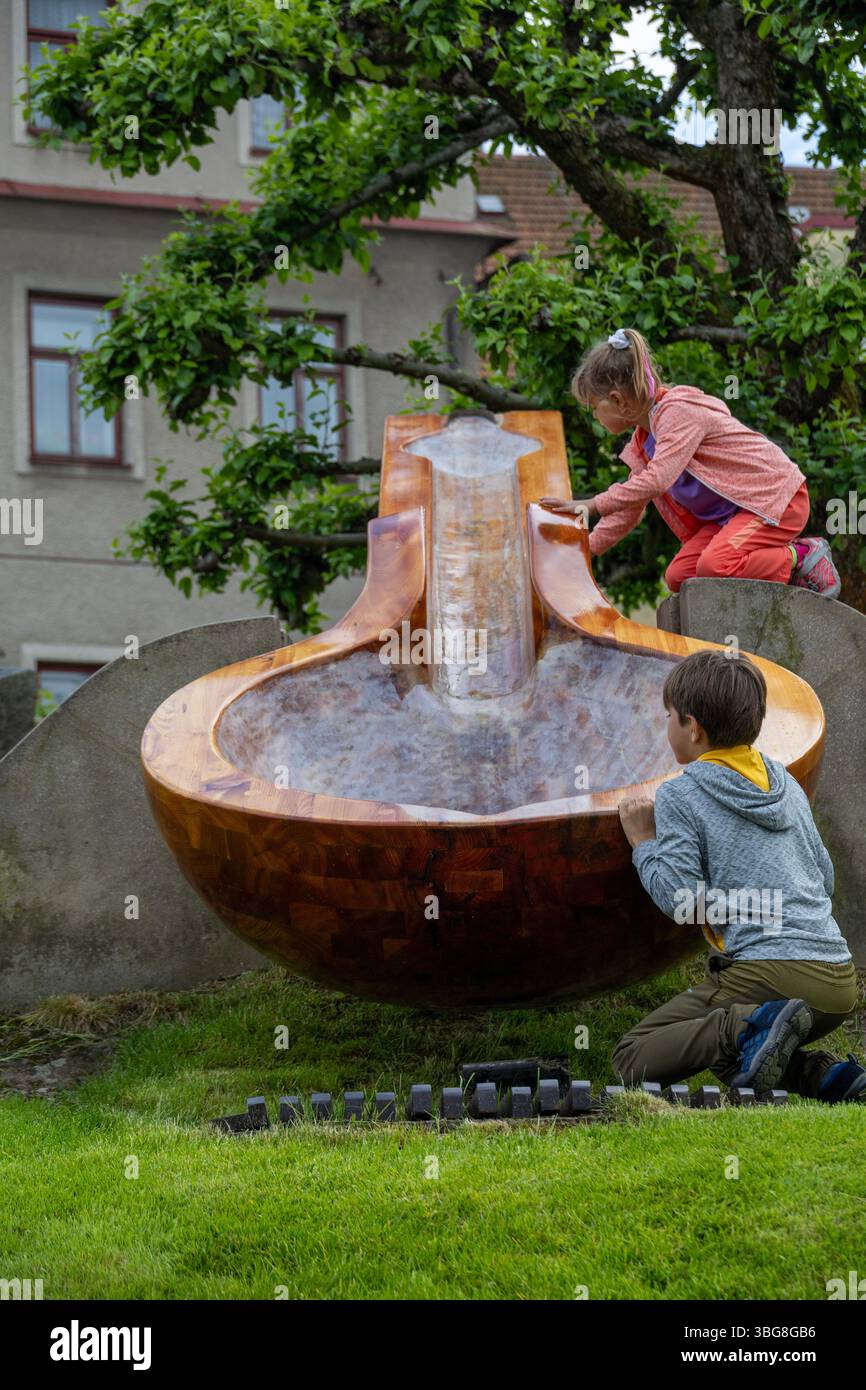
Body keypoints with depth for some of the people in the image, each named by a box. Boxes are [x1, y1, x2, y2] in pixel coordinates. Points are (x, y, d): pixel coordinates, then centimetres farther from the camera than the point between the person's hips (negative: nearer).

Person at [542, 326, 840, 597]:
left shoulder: (679, 412, -21)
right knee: (678, 577, -7)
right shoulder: (642, 442, 11)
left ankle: (803, 557, -9)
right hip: (730, 513, 9)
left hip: (776, 495, -9)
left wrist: (591, 506, -33)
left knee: (715, 566, -31)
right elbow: (629, 509, 20)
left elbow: (656, 480, -33)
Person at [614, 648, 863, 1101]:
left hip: (770, 973, -7)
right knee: (729, 1057, 30)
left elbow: (680, 899, -9)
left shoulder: (680, 795, -2)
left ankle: (750, 1027, -23)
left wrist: (643, 843, 6)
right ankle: (823, 1073, 2)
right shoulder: (785, 781, 18)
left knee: (632, 1060, -2)